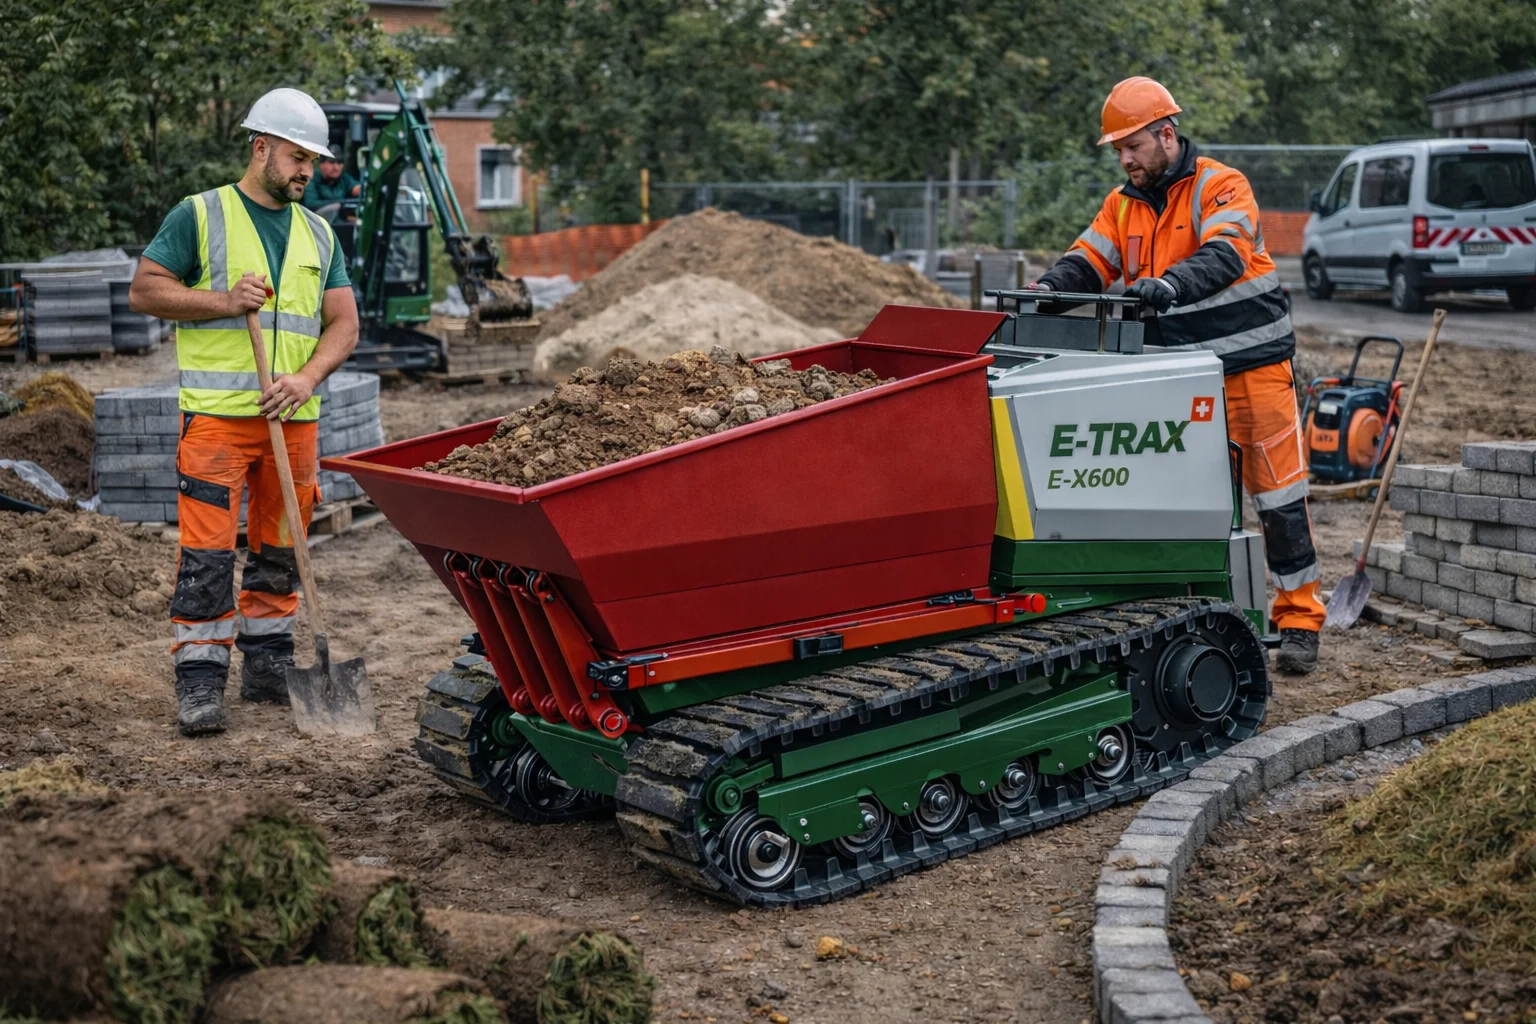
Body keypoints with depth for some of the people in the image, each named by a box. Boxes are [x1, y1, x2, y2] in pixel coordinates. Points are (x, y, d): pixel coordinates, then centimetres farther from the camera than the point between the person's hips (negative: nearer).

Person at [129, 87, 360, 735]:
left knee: (280, 547, 11)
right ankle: (200, 680, -1)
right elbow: (144, 290, -1)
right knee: (207, 552, -7)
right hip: (216, 412, -4)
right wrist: (224, 302, -13)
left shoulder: (319, 234, 15)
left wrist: (307, 376, -9)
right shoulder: (199, 215, 3)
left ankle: (267, 665, 22)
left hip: (294, 417, 5)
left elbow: (343, 323, 10)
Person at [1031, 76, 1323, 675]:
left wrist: (1169, 284, -43)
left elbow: (1224, 255, -25)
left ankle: (1299, 619, 9)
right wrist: (1050, 286, -19)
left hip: (1250, 367, -5)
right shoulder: (1123, 204, 11)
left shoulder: (1221, 188, -9)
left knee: (1279, 494, 0)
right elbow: (1089, 261, 2)